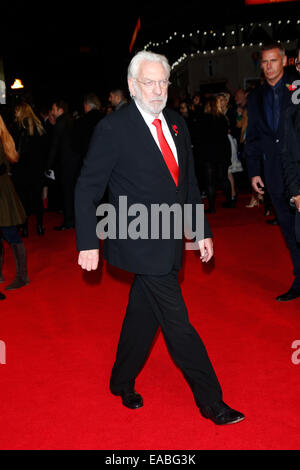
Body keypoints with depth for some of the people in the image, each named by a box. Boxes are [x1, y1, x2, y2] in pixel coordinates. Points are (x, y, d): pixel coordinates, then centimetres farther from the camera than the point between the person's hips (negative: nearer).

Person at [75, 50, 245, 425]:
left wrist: (202, 230, 13)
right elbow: (87, 189, -8)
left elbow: (188, 183, 16)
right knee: (177, 323, 0)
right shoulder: (113, 128, -12)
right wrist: (88, 244, -11)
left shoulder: (176, 124, 9)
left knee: (143, 313, 18)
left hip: (168, 241, 7)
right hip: (142, 244, -7)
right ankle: (211, 401, 14)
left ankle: (122, 382, 38)